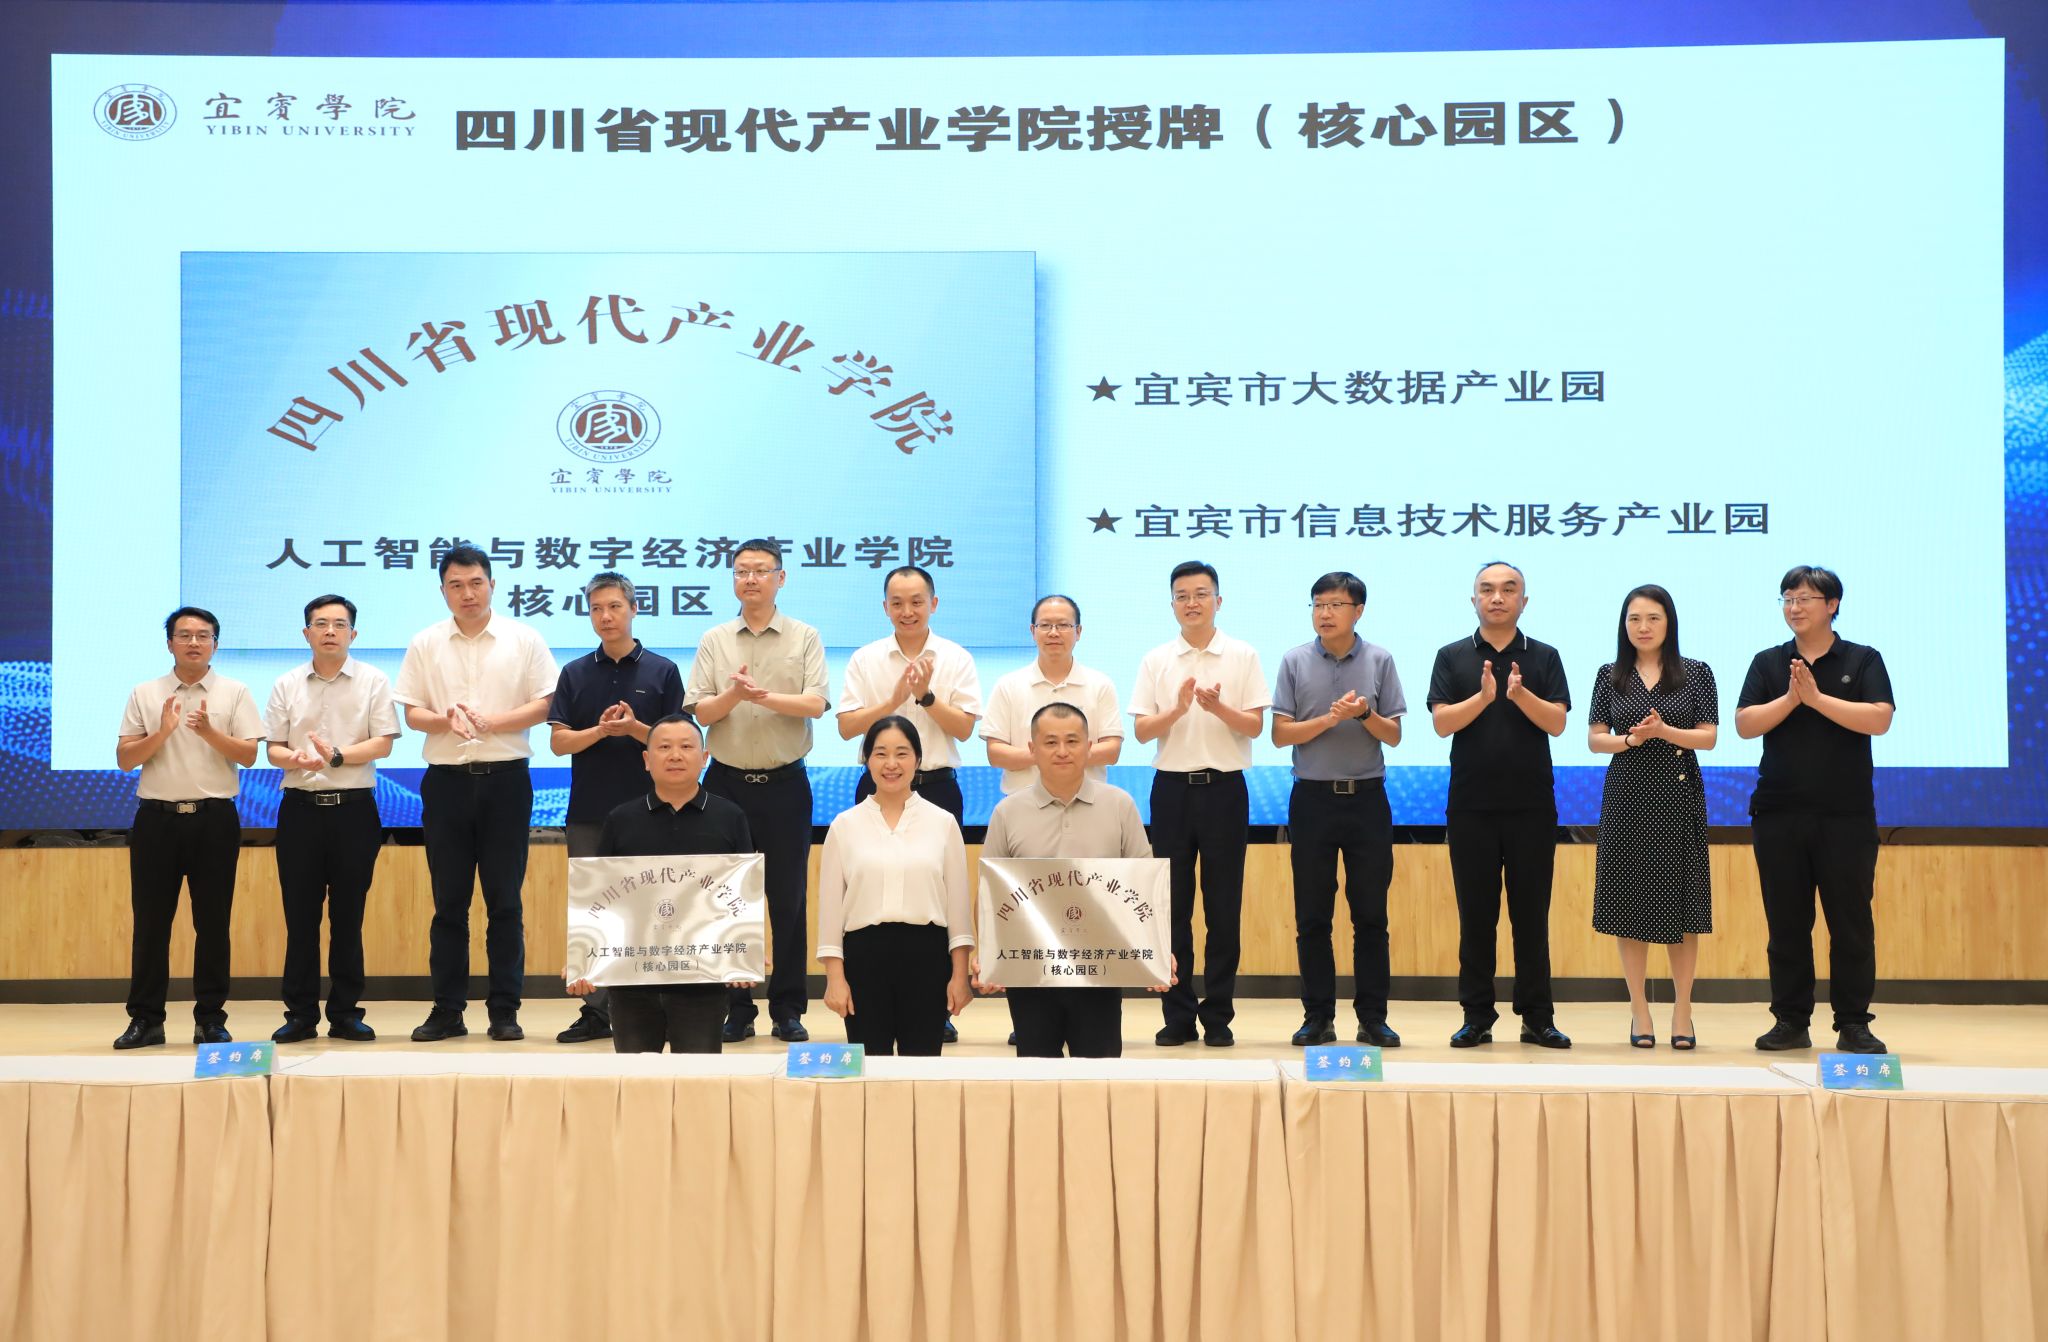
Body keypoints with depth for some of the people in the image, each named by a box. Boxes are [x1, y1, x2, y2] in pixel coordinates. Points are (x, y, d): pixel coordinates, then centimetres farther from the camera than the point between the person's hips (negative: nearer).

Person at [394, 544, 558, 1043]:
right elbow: (412, 712, 6)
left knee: (504, 900, 1)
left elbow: (544, 705, -2)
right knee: (449, 901, 5)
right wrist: (446, 720, -15)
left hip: (505, 777, -2)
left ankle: (505, 1010, 6)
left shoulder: (523, 640, 2)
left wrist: (490, 721, -14)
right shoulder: (425, 644, 8)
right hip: (446, 778, 2)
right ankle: (447, 1010, 10)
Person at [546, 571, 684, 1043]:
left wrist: (635, 728, -17)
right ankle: (596, 1012, 10)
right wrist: (601, 730, -16)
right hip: (587, 811, 2)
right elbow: (558, 740, 2)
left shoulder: (662, 671, 3)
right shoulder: (575, 674, 8)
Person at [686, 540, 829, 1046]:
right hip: (728, 781, 1)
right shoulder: (715, 641, 7)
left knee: (789, 897, 1)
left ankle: (787, 1009, 8)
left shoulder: (804, 638, 3)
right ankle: (735, 1008, 10)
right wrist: (732, 695, -20)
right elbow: (699, 712, -1)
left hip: (785, 782, -1)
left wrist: (762, 696, -21)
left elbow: (815, 704, -9)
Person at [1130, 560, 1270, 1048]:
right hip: (1172, 787, 1)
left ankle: (1218, 1016, 7)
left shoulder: (1242, 657, 2)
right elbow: (1142, 731, 1)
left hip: (1224, 787, -1)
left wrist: (1219, 708, -20)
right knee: (1173, 903, 3)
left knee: (1223, 906, 1)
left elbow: (1256, 725, -2)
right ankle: (1177, 1014, 10)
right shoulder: (1156, 661, 7)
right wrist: (1178, 709, -16)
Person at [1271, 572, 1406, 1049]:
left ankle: (1373, 1017, 8)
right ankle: (1318, 1016, 10)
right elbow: (1281, 733, -1)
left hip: (1366, 797, 0)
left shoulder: (1379, 660, 3)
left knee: (1371, 914, 2)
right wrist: (1329, 719, -14)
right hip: (1313, 797, 0)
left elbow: (1394, 735, 3)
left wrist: (1366, 713, -16)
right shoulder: (1296, 661, 3)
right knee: (1312, 916, 3)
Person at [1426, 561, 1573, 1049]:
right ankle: (1476, 1017, 9)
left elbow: (1557, 721, -5)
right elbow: (1441, 721, -5)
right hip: (1471, 803, 0)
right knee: (1476, 914, 3)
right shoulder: (1453, 657, 6)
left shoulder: (1543, 658, 6)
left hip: (1531, 803, 0)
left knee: (1531, 914, 3)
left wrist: (1519, 694, -21)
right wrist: (1483, 697, -20)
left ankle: (1537, 1017, 9)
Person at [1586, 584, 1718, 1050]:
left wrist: (1665, 731, -18)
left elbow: (1708, 737, -2)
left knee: (1681, 904, 0)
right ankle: (1639, 1011, 10)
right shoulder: (1610, 675, 7)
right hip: (1627, 797, 1)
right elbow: (1594, 739, 5)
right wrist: (1630, 739, -14)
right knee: (1630, 905, 2)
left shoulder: (1696, 673, 3)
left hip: (1679, 798, -1)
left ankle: (1682, 1012, 8)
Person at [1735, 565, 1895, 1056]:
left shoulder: (1862, 661, 3)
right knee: (1786, 923, 5)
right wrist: (1791, 697, -14)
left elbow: (1879, 719, -12)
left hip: (1846, 813, -2)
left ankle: (1854, 1024, 7)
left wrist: (1817, 697, -15)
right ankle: (1790, 1021, 12)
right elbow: (1745, 724, -2)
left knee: (1851, 922, 0)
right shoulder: (1768, 663, 9)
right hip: (1779, 815, 2)